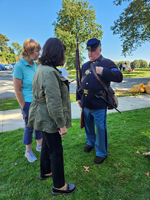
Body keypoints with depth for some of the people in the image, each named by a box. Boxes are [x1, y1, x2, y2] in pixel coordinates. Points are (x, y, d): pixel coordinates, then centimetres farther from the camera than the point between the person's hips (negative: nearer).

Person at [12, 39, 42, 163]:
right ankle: (28, 151, 32)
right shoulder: (19, 66, -16)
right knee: (29, 127, 9)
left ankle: (39, 145, 39)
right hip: (28, 103, -6)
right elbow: (17, 90, -14)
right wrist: (24, 107, -10)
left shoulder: (35, 65, 3)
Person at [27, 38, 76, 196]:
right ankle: (59, 186, 27)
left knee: (47, 146, 25)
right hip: (49, 119, -10)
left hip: (44, 117, 10)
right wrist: (61, 124, -20)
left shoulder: (42, 68, 8)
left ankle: (45, 172, 48)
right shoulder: (50, 72, -25)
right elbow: (54, 103, -27)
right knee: (56, 152, 6)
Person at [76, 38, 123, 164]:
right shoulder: (85, 65, 14)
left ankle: (101, 153, 24)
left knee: (100, 128, 5)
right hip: (85, 103, 6)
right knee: (88, 125, 21)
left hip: (99, 105, -6)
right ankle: (91, 142, 46)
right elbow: (80, 82, 19)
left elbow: (119, 77, -15)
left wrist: (103, 71, -27)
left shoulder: (107, 63, -4)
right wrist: (78, 97, 16)